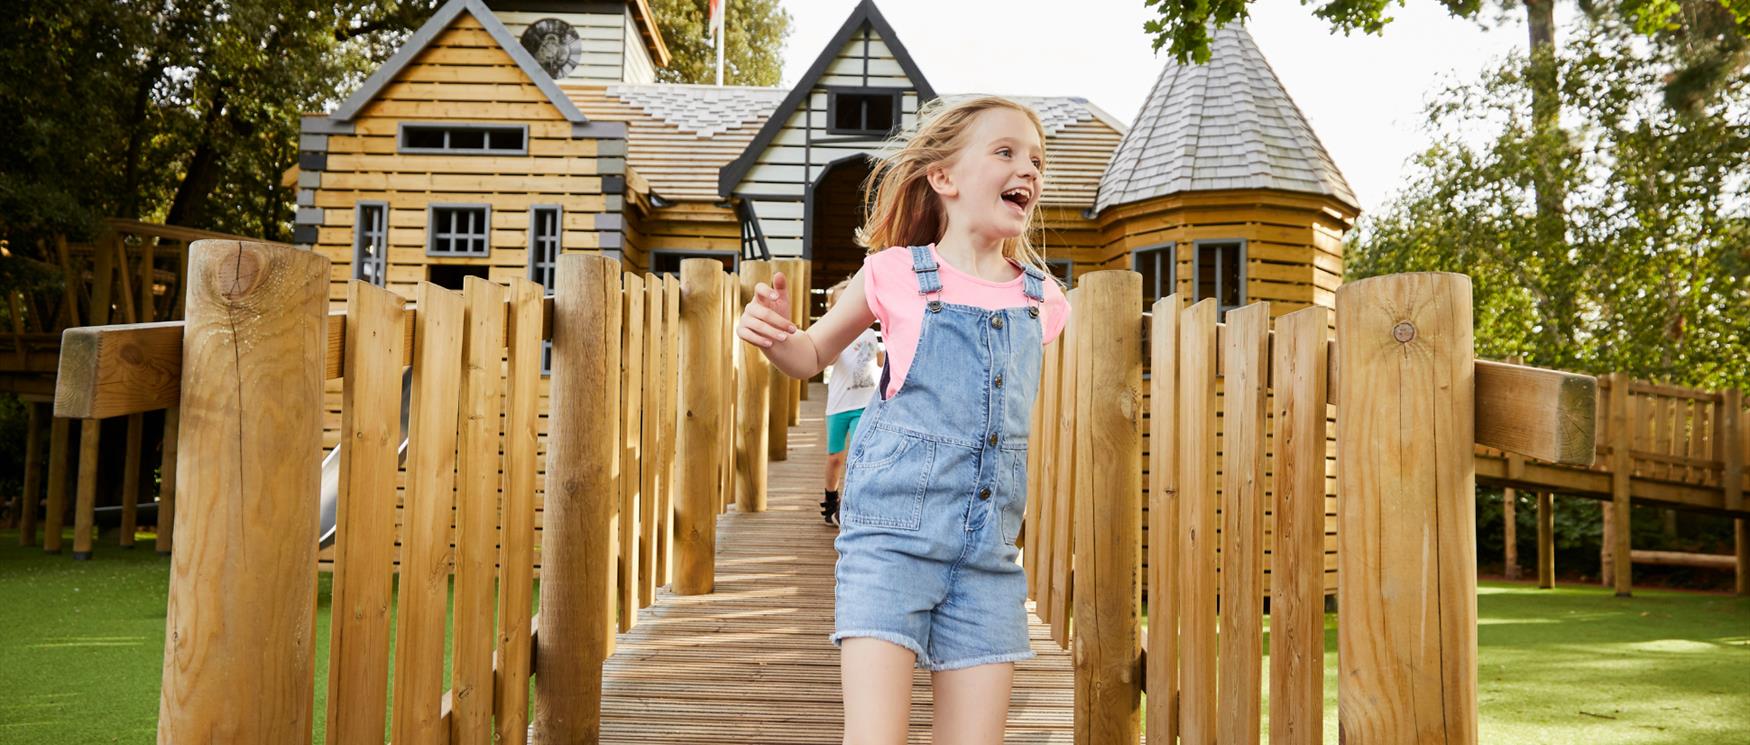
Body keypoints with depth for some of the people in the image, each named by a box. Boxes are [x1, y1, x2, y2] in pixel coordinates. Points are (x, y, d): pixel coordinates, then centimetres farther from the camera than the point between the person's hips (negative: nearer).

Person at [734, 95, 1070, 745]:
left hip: (989, 549, 4)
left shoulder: (1041, 300, 9)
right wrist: (772, 334, -9)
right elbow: (812, 355, 11)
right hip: (892, 530, -3)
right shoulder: (896, 274, 0)